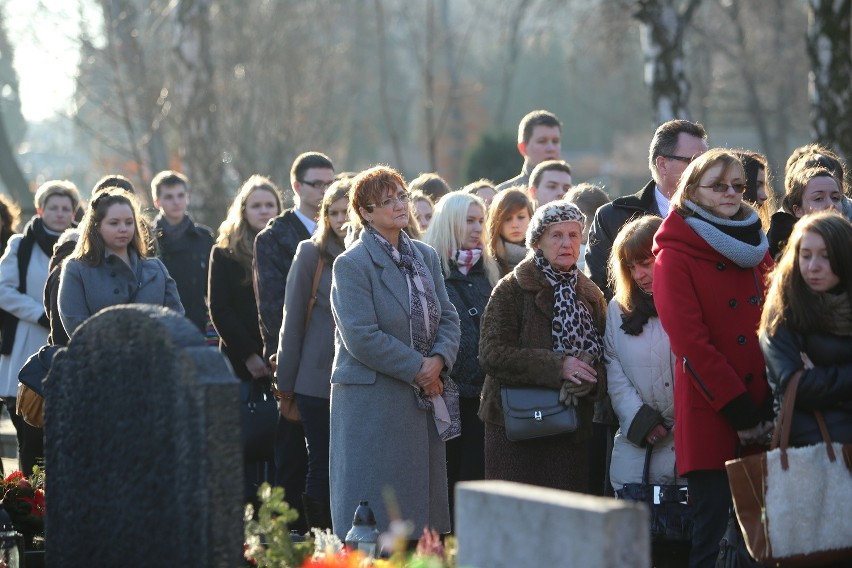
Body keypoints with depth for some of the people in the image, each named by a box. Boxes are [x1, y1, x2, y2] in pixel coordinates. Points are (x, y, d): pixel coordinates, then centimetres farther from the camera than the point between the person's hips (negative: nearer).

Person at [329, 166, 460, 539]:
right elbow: (361, 337, -16)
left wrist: (439, 360, -9)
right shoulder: (351, 264, -9)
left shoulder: (425, 256, 13)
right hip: (372, 399, -7)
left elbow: (448, 317, 11)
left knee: (422, 506, 8)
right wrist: (417, 368, -14)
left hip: (426, 396, 7)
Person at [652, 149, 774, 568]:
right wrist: (739, 410, -14)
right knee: (714, 534, -5)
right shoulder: (675, 256, -1)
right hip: (711, 417, -5)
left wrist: (771, 405, 0)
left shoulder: (755, 248, 17)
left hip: (763, 413, 5)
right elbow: (690, 341, -10)